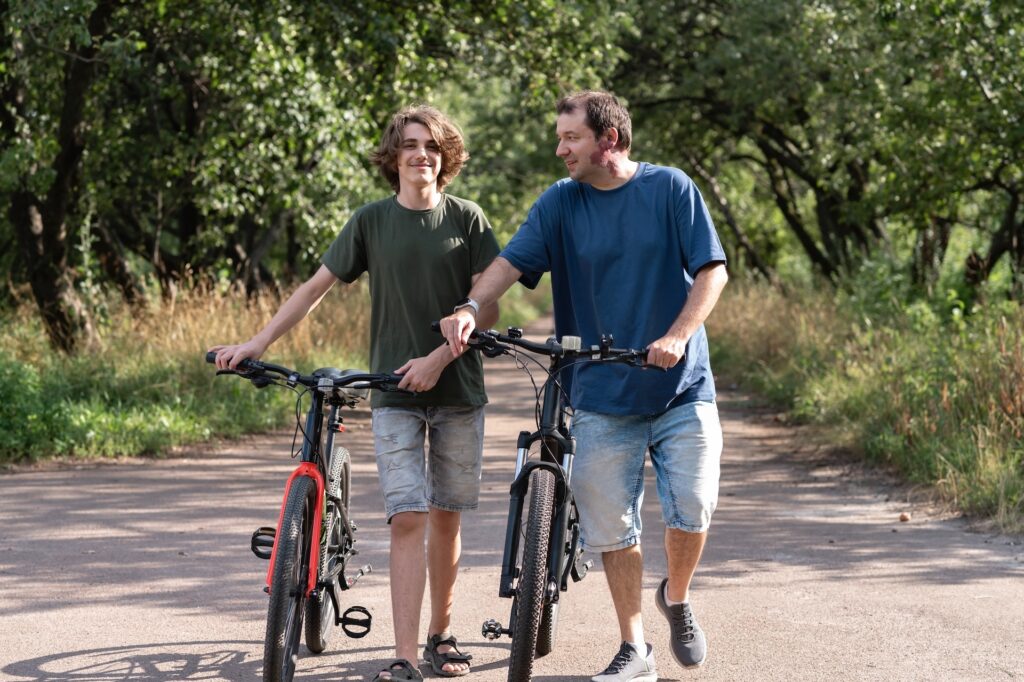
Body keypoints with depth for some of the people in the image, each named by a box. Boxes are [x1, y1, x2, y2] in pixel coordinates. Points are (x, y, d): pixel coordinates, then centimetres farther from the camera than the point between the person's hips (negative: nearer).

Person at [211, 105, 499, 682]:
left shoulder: (466, 219, 1)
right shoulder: (372, 221, 3)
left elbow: (488, 306, -3)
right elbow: (317, 288, 6)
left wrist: (439, 358, -15)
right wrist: (257, 344, -1)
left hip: (458, 392, 1)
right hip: (395, 393, 0)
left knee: (446, 517, 8)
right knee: (408, 519, -9)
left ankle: (440, 634, 25)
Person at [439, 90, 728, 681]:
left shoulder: (670, 188, -2)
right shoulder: (560, 203, 3)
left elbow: (713, 271, -6)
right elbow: (512, 262, -8)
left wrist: (677, 337, -21)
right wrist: (470, 309, -28)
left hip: (680, 386, -2)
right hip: (602, 394, 2)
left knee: (693, 509, -7)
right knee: (613, 525, 1)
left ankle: (678, 600, 23)